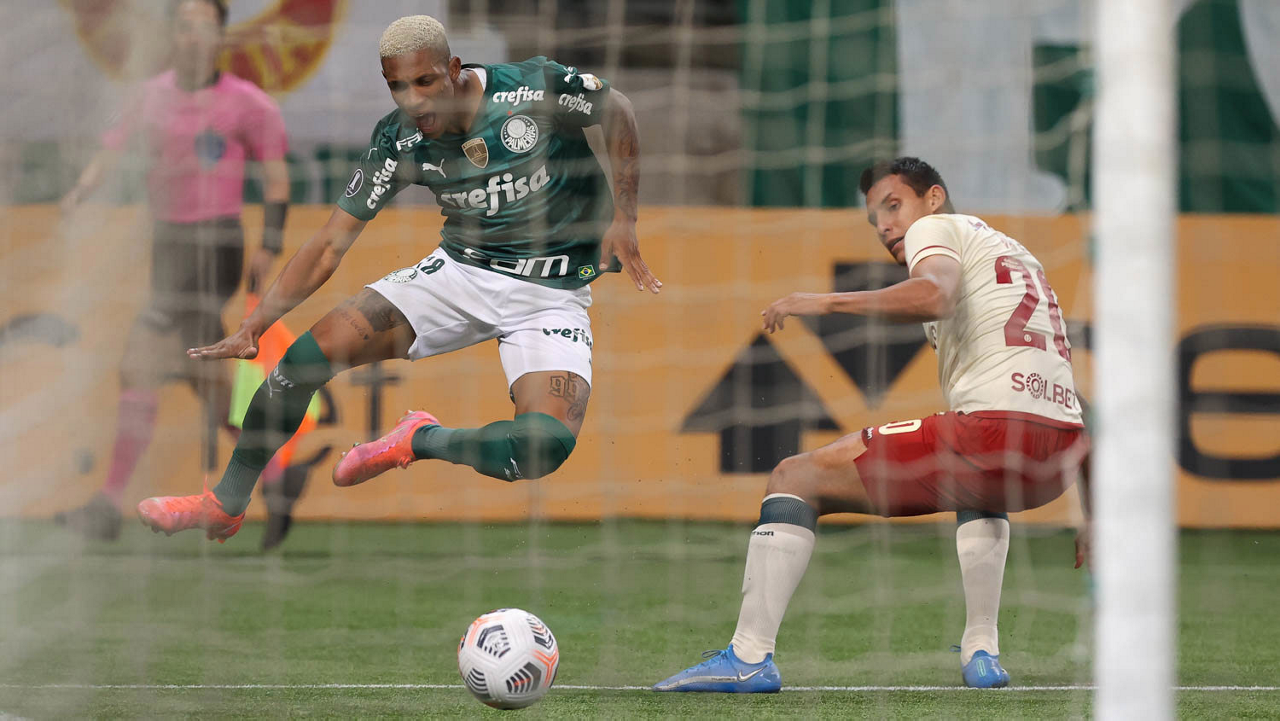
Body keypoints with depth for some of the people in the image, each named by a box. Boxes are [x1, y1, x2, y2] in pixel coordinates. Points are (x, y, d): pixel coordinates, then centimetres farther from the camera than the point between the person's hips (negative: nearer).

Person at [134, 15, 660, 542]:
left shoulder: (534, 88, -19)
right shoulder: (399, 141, -9)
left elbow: (616, 109, 1)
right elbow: (330, 245, -6)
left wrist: (623, 217, -6)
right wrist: (254, 326, -16)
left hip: (552, 295, -3)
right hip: (460, 273, 3)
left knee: (549, 442, -31)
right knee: (311, 351, -14)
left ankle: (420, 441, -3)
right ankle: (224, 506, 4)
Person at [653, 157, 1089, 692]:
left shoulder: (936, 227, 10)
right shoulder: (1018, 253, 33)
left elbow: (932, 296, -17)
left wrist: (827, 302, -11)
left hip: (992, 432, -8)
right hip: (1061, 454, 8)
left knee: (795, 478, 4)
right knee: (978, 489, 46)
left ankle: (749, 657, -6)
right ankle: (981, 652, 32)